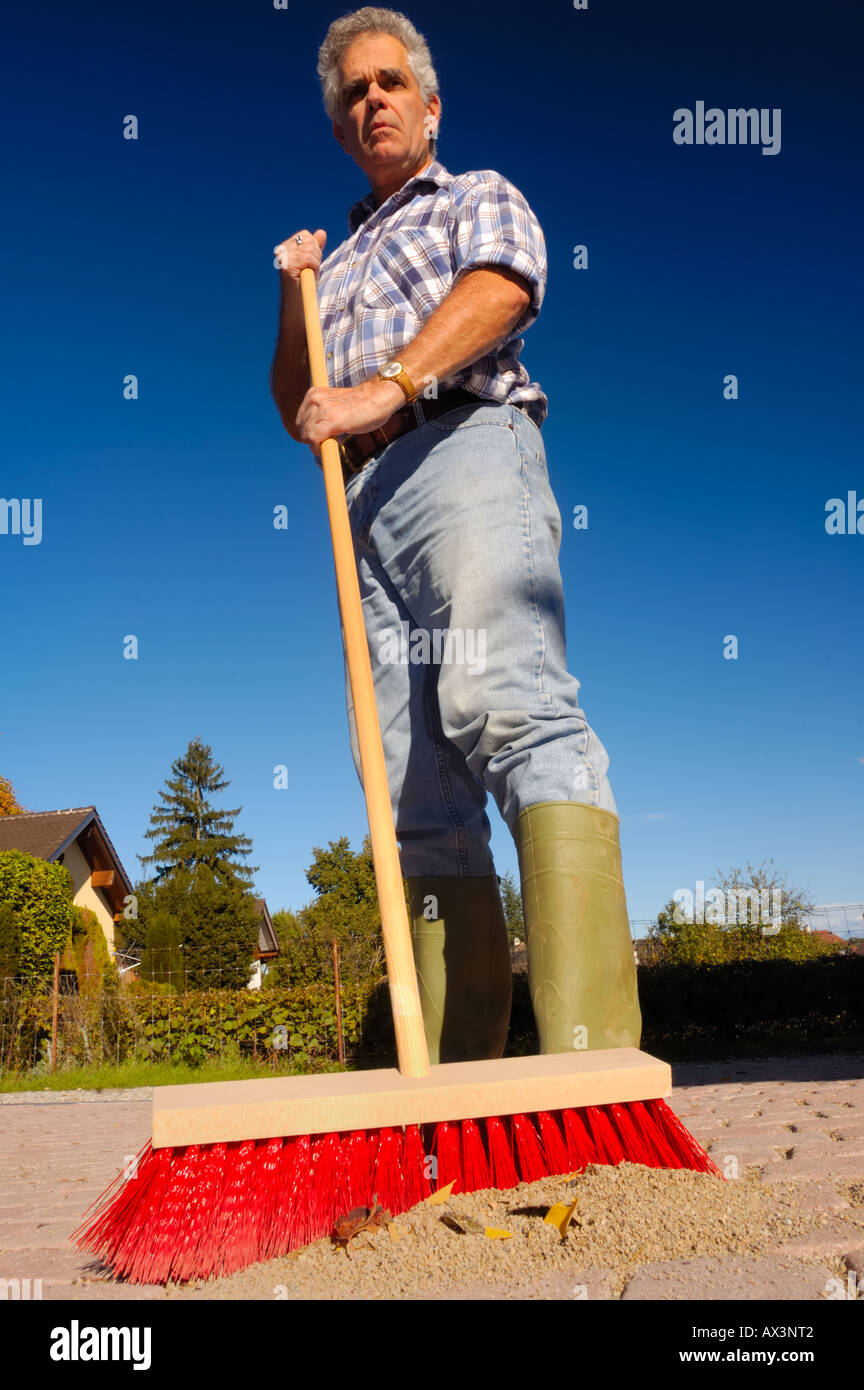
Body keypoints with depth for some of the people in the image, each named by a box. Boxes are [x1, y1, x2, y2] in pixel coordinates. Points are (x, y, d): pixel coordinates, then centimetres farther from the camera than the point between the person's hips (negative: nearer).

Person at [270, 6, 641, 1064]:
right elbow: (298, 413, 29)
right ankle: (456, 1077, -5)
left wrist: (384, 386, -18)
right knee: (418, 790, -5)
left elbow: (499, 288, -4)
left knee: (506, 700, -30)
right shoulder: (340, 261, 35)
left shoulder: (479, 198, 21)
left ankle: (592, 1047, -38)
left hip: (464, 446, -5)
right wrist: (294, 299, 14)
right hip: (363, 501, 6)